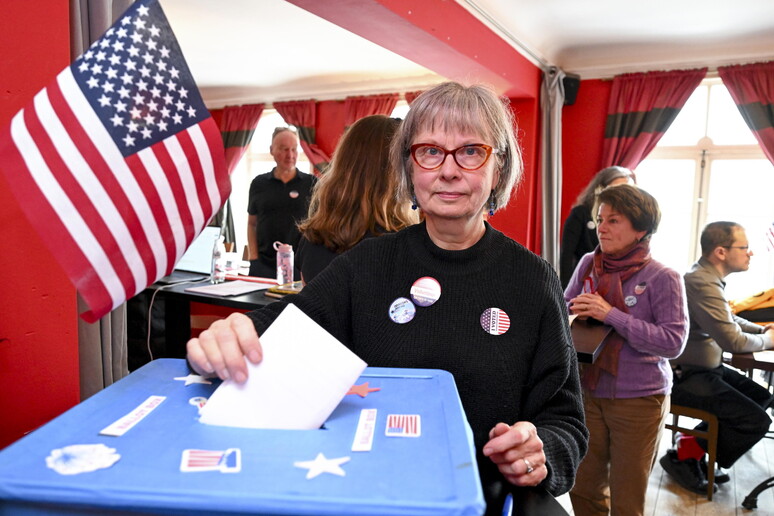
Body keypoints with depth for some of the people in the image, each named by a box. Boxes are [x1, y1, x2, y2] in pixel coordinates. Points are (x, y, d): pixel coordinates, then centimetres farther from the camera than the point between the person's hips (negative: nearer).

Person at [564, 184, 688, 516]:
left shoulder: (663, 278, -13)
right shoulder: (588, 264, -2)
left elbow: (673, 341, -18)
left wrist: (611, 315, -24)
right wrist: (577, 312, -17)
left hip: (639, 401, -3)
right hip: (588, 392, 4)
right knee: (583, 489, 17)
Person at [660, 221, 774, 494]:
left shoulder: (708, 277, 8)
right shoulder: (703, 283, -25)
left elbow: (728, 319, 23)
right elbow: (732, 340, -25)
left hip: (704, 368, 11)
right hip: (687, 376, -11)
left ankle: (695, 442, 16)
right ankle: (684, 457, 3)